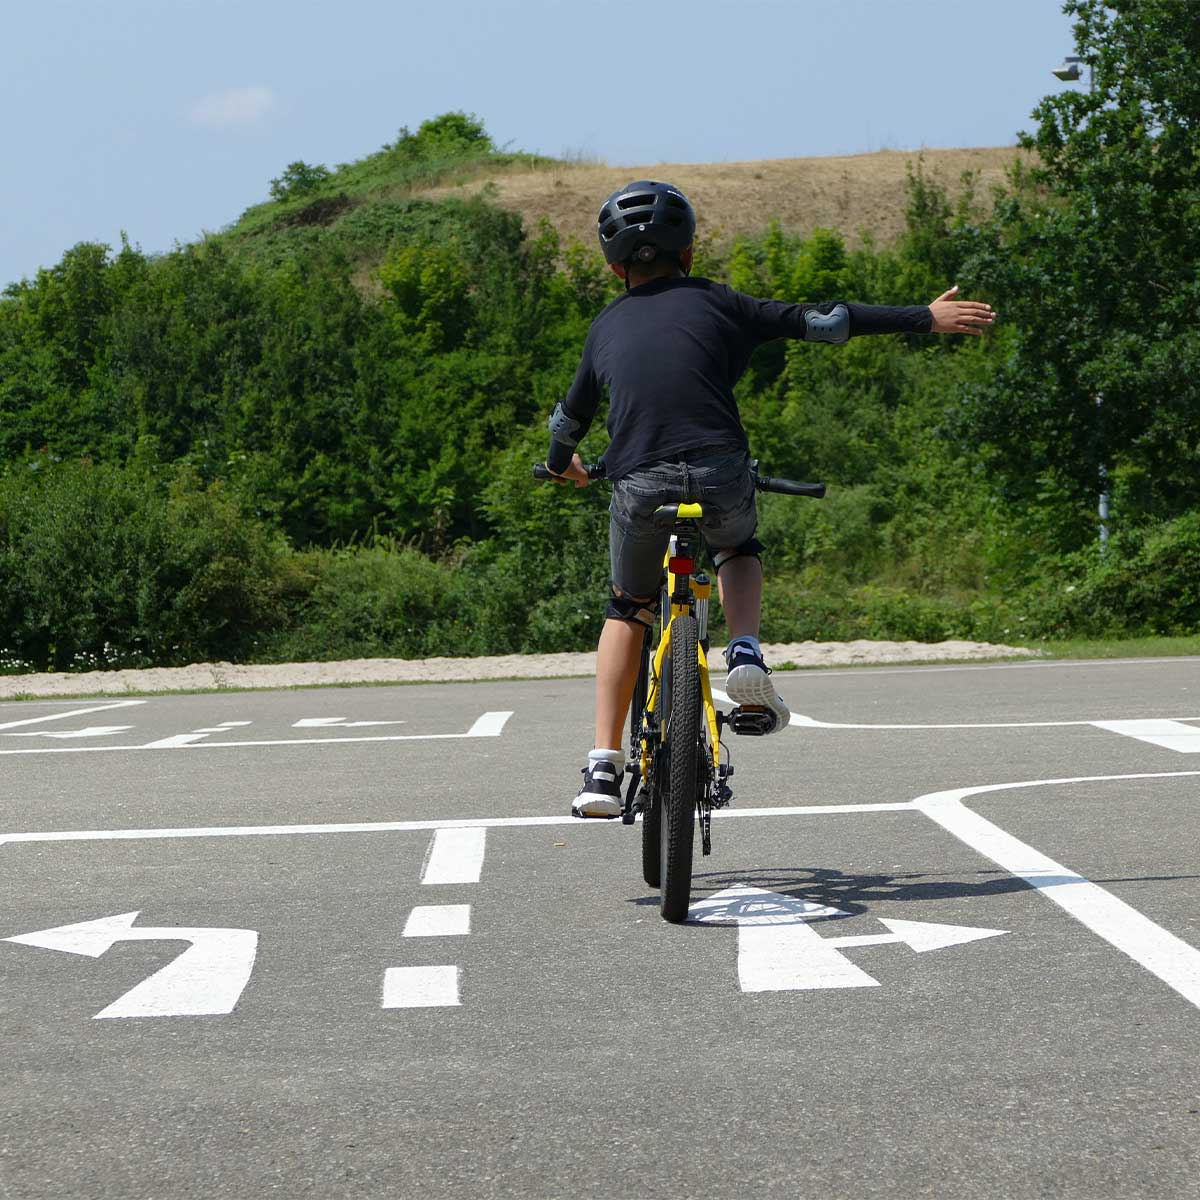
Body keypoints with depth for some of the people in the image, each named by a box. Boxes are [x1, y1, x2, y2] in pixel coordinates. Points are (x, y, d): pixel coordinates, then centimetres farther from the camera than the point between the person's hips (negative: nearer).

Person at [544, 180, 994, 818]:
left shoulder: (606, 327, 18)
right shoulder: (714, 303, 12)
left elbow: (570, 417, 31)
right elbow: (821, 321, 10)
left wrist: (561, 465, 53)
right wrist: (926, 318, 17)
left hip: (639, 487, 1)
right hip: (720, 477, -1)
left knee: (628, 609, 24)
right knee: (738, 551, 34)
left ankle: (603, 766, 13)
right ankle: (746, 656, 6)